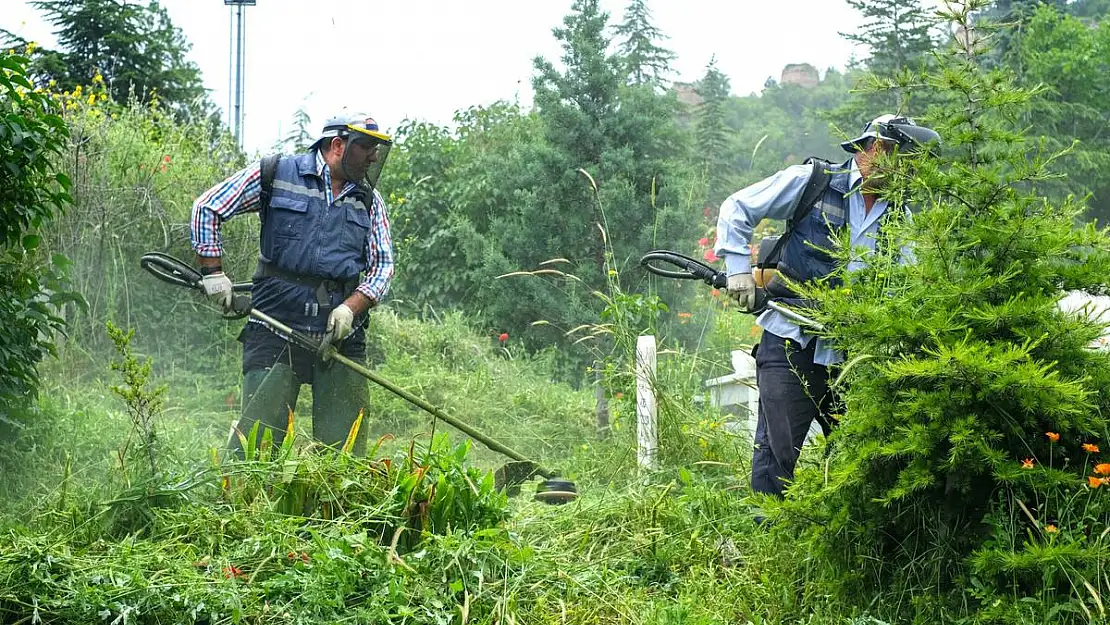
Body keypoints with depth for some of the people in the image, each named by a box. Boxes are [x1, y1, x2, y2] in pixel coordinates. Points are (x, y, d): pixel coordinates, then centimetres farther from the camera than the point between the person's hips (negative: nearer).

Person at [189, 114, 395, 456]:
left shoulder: (369, 200, 15)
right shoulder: (276, 174, 3)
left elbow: (383, 264, 12)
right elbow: (207, 208, 7)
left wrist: (351, 308, -6)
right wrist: (213, 272, -2)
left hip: (342, 335, 4)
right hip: (277, 326, -4)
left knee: (344, 449, 1)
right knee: (257, 439, -9)